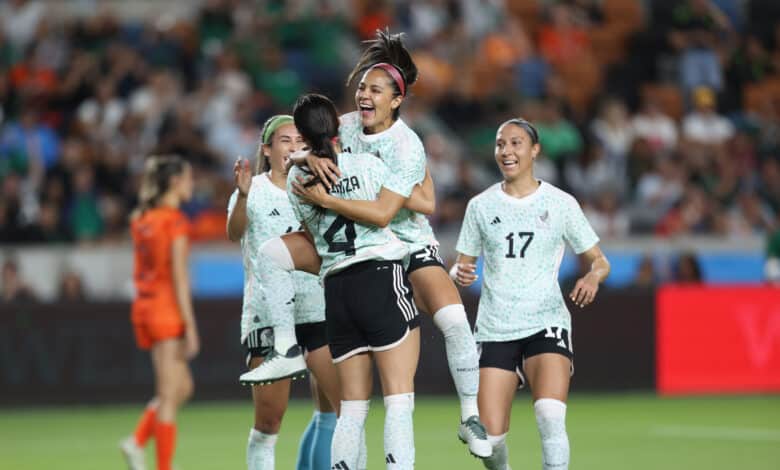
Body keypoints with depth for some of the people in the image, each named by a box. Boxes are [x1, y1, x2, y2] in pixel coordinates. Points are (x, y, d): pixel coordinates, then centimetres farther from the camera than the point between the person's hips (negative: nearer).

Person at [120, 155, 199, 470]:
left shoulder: (141, 219, 11)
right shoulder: (175, 220, -12)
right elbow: (179, 277, -15)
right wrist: (190, 326, -15)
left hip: (144, 305, 8)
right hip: (167, 310, -8)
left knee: (182, 386, 18)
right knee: (169, 396, -2)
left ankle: (137, 441, 3)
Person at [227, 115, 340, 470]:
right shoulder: (255, 191, -2)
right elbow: (234, 233, -20)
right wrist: (242, 195, -40)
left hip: (316, 309, 4)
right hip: (268, 315, -4)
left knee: (343, 403, -6)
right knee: (269, 419, -5)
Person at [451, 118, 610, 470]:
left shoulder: (560, 203, 4)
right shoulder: (481, 206, 7)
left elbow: (599, 261, 8)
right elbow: (461, 264, 12)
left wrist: (592, 277, -15)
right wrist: (459, 273, -12)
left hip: (546, 323, -1)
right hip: (495, 331, 2)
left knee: (550, 416, -26)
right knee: (490, 437, -7)